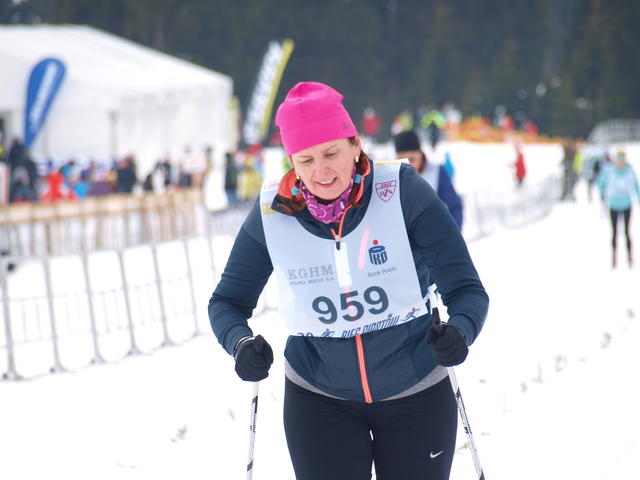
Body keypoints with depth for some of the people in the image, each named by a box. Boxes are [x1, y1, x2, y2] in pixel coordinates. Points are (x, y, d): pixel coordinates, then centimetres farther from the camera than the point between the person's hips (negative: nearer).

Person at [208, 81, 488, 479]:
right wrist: (241, 343, -22)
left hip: (417, 398, -1)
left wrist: (459, 331, -37)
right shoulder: (272, 214, -11)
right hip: (319, 400, 1)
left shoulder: (403, 193, -17)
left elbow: (466, 288, -15)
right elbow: (228, 301, 0)